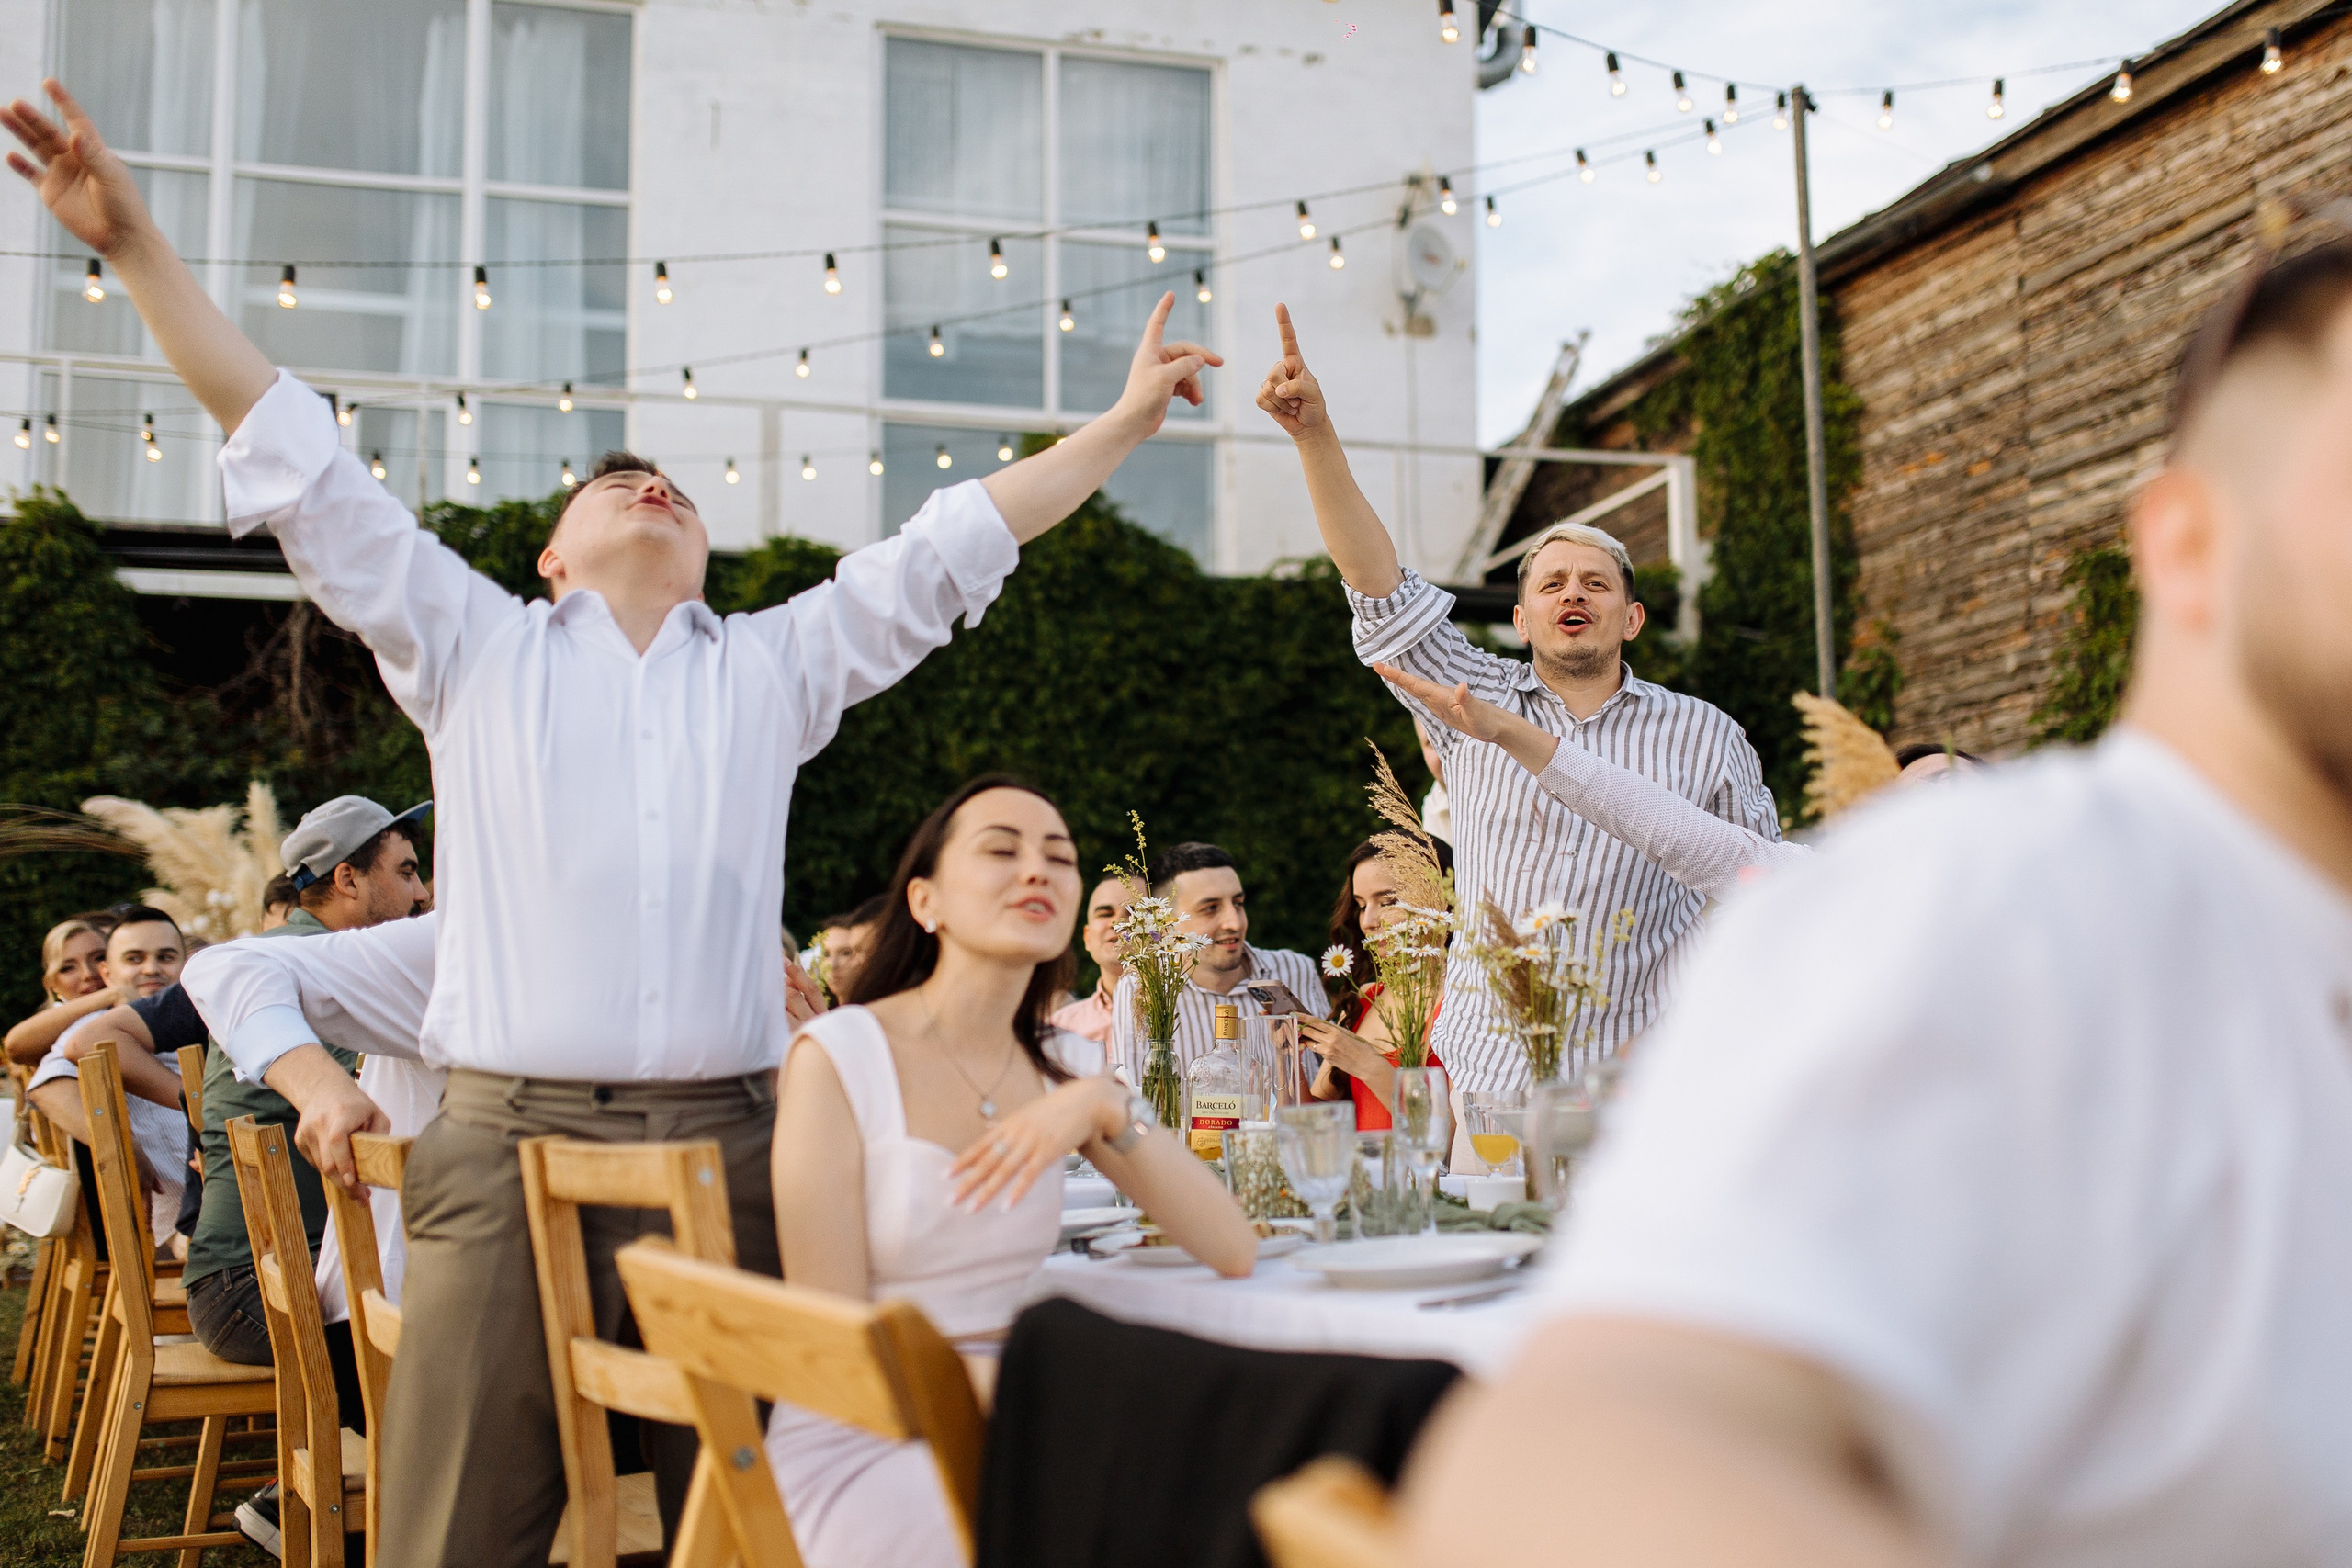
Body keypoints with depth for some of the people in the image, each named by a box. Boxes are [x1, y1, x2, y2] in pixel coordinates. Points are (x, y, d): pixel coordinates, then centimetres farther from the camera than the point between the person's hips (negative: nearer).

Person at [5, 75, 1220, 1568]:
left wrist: (1123, 425, 18)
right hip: (507, 1146, -1)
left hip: (726, 1146, 2)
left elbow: (945, 548, 18)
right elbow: (302, 465, 10)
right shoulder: (474, 647, 14)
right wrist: (140, 246, 6)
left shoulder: (775, 666, 18)